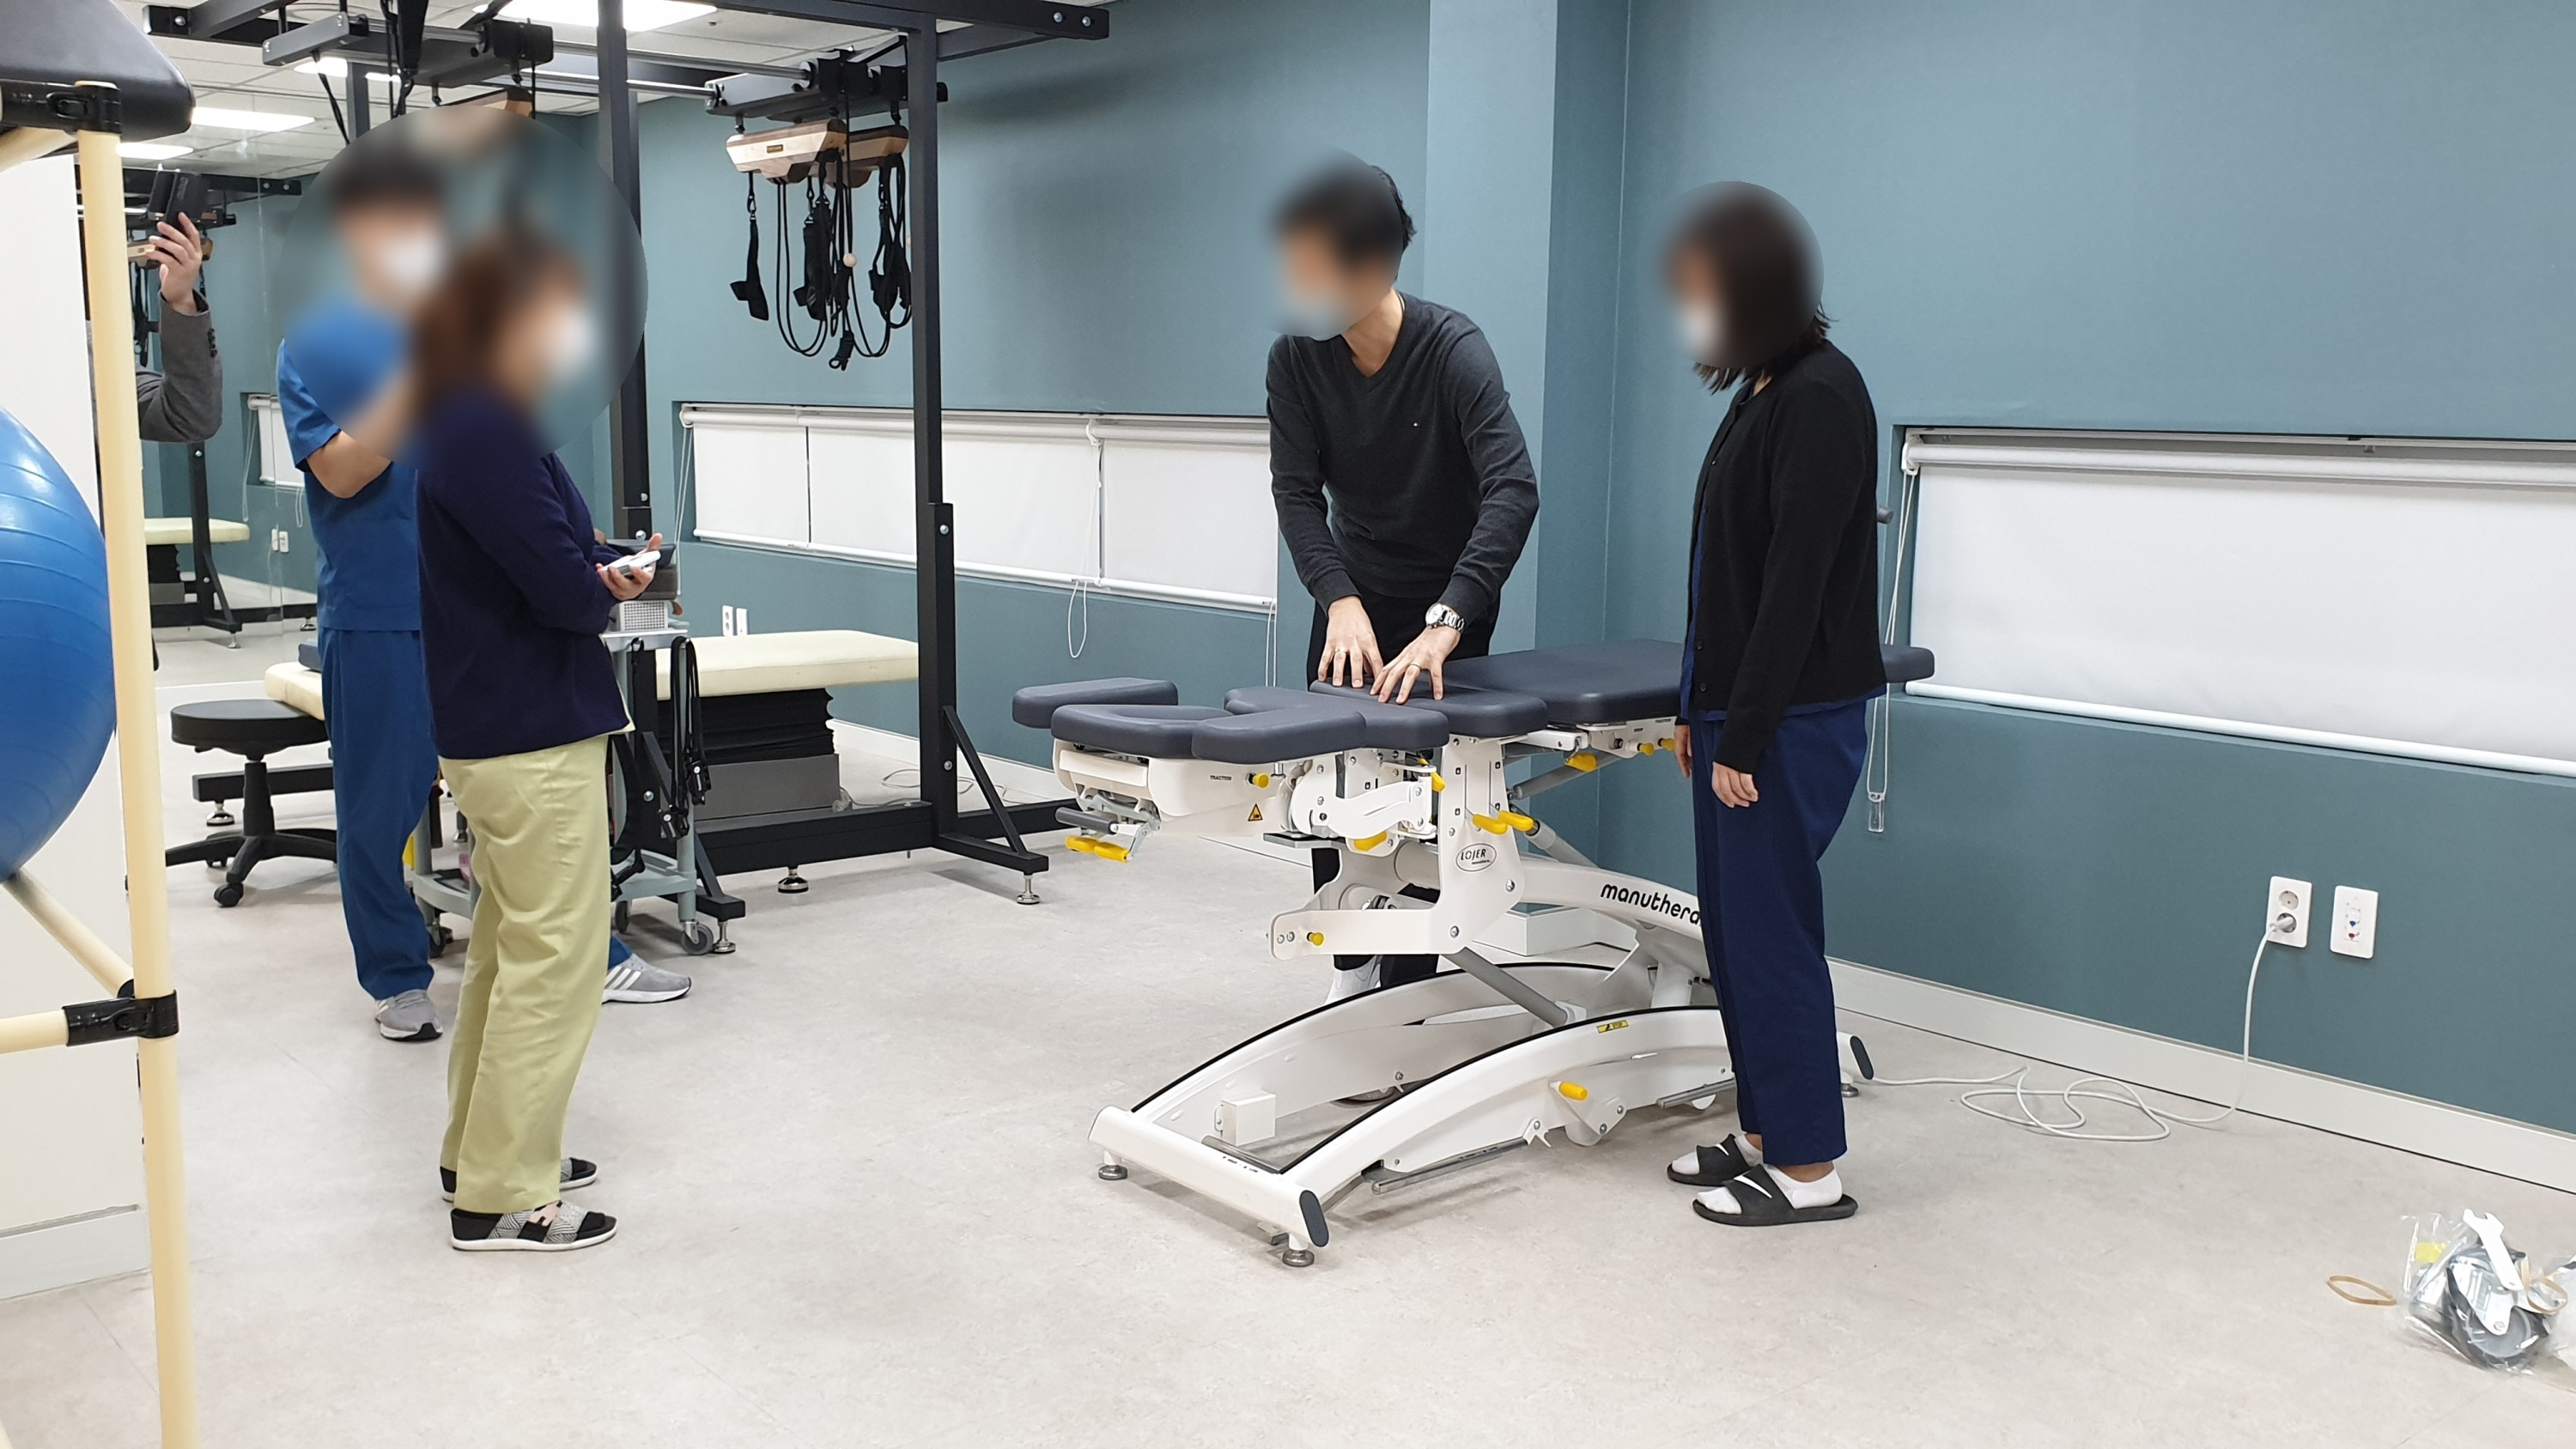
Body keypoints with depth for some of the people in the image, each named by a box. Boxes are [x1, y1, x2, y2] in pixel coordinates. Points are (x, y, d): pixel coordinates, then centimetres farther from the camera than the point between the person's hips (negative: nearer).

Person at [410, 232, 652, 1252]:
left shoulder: (475, 423, 13)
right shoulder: (485, 430, -19)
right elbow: (563, 585, -23)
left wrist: (598, 571, -5)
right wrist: (613, 588, -1)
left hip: (495, 731, 10)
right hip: (534, 739, -10)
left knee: (508, 949, 19)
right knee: (554, 963, -3)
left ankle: (481, 1149, 31)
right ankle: (502, 1198, 5)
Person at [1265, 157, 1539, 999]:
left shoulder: (1453, 348, -28)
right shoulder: (1296, 357, -15)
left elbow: (1513, 490, -38)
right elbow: (1296, 491, -17)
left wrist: (1442, 624, -49)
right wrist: (1339, 600, -34)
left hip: (1448, 597, -4)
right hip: (1354, 589, 4)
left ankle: (1405, 991, 13)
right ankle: (1354, 968, 25)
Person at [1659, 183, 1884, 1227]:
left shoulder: (1820, 396, -16)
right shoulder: (1764, 393, 13)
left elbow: (1796, 585, -20)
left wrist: (1746, 739, -19)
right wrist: (1698, 711, 17)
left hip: (1790, 722, -9)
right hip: (1737, 712, 10)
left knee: (1772, 933, -2)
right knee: (1733, 929, 14)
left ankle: (1809, 1171, 10)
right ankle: (1763, 1133, 26)